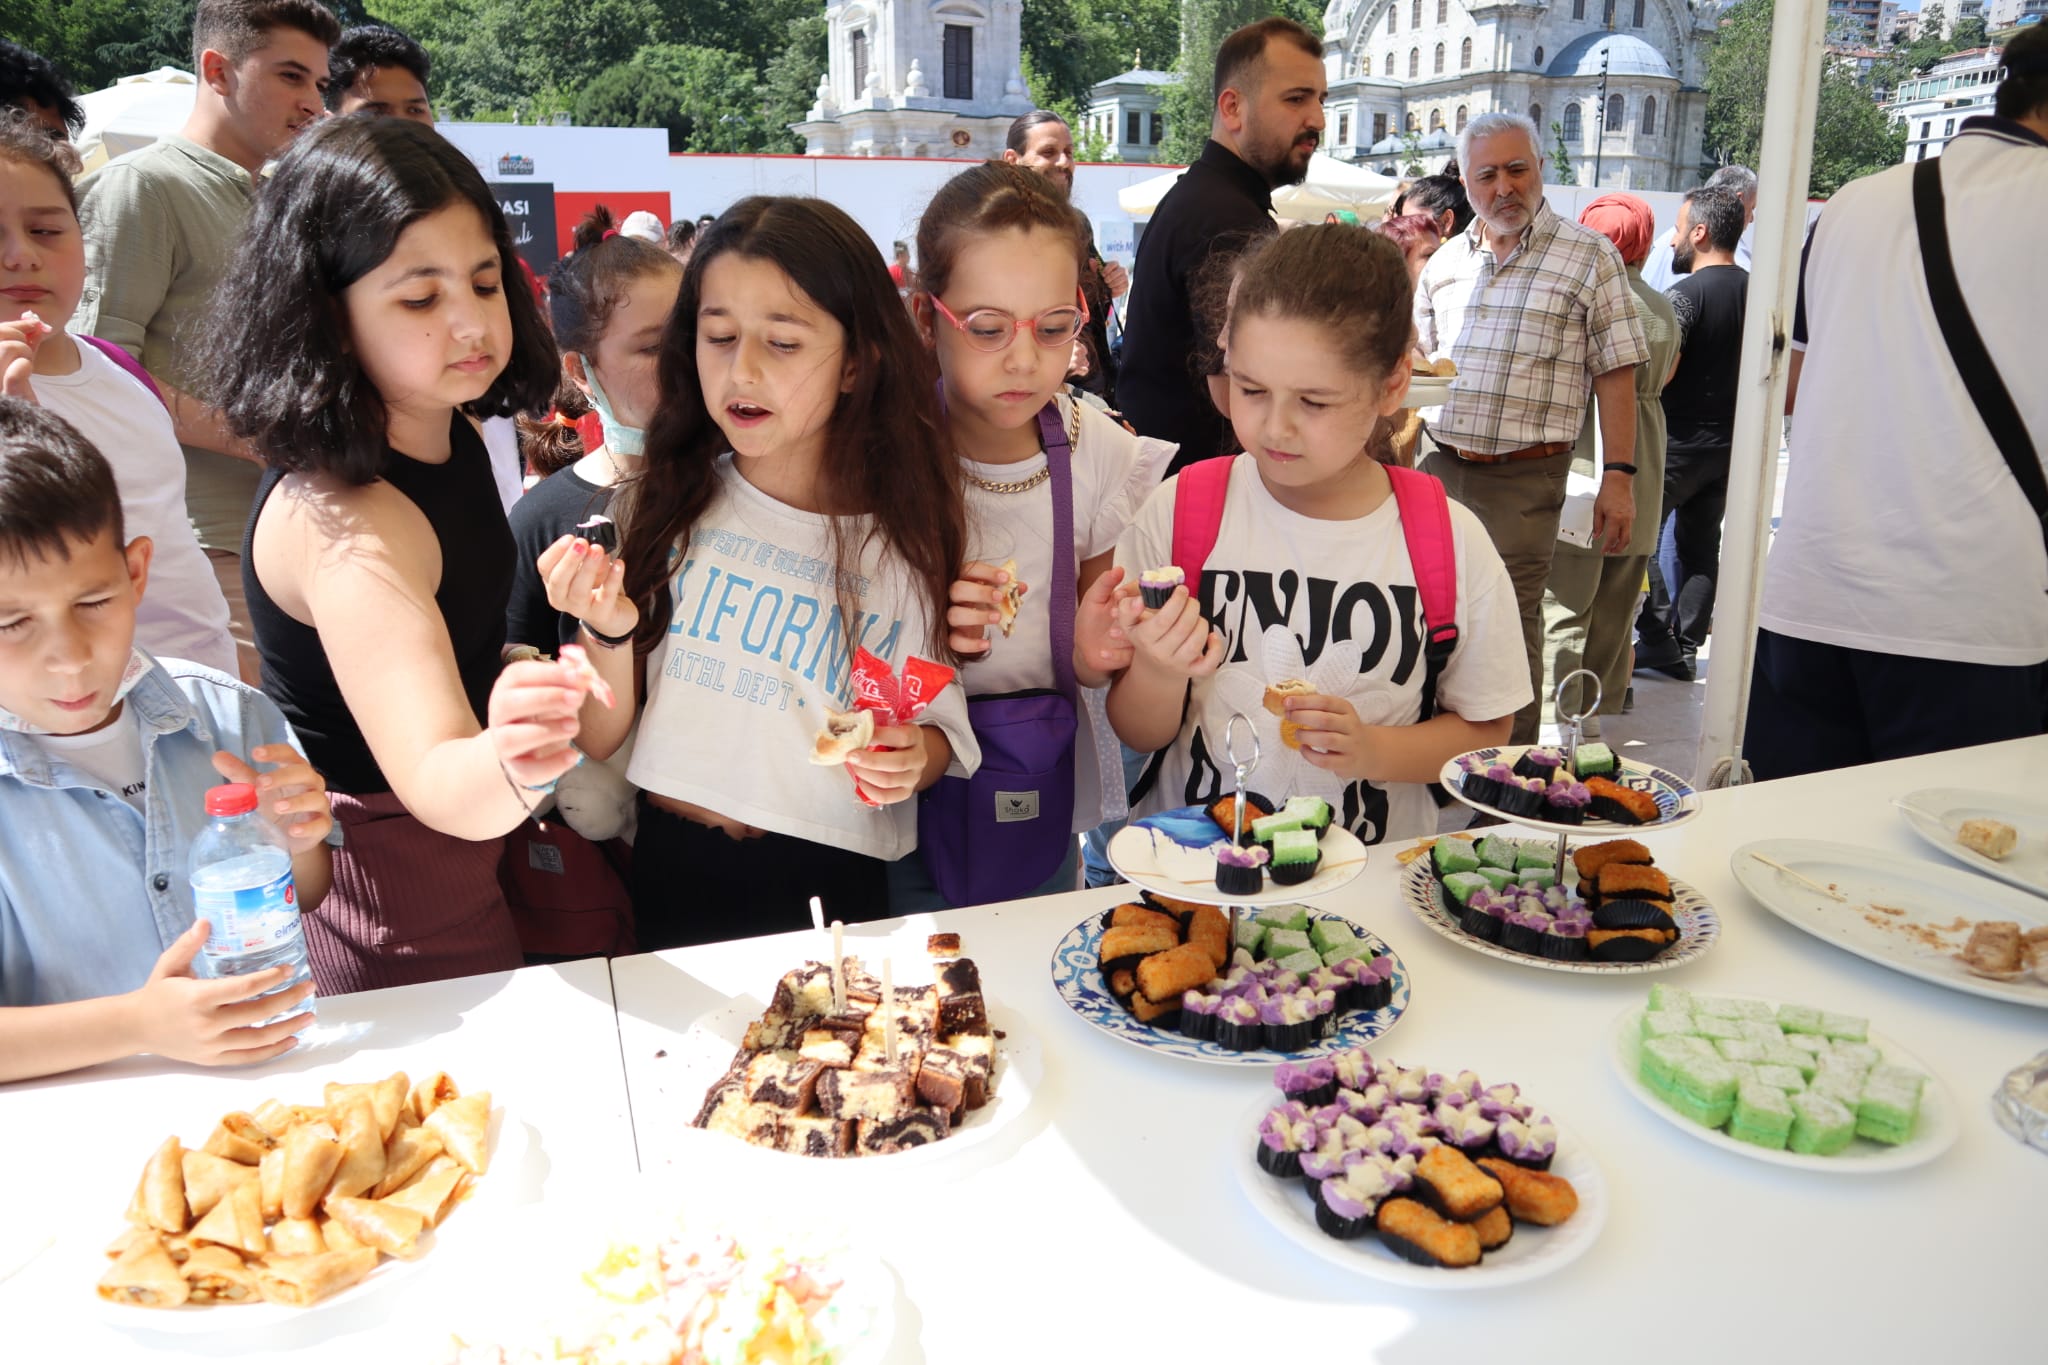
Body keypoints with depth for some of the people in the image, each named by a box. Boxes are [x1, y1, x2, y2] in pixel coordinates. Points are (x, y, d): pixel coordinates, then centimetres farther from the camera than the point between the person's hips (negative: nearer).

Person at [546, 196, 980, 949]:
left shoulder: (909, 536, -6)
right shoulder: (667, 503, -2)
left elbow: (939, 730, 2)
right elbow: (600, 739, 0)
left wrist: (913, 758, -19)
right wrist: (610, 632, -17)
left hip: (831, 883, -1)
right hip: (672, 869, 2)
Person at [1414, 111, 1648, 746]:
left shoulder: (1589, 257, 0)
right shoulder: (1446, 261, 13)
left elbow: (1614, 373, -3)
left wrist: (1618, 476, -9)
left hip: (1524, 479, -5)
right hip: (1438, 467, 5)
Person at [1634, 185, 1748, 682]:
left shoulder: (1684, 294, -16)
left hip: (1679, 441, -7)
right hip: (1730, 443, 8)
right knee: (1701, 547, 11)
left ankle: (1658, 638, 1)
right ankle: (1685, 648, 15)